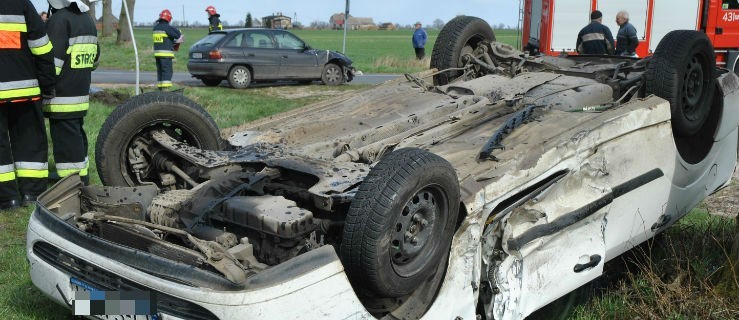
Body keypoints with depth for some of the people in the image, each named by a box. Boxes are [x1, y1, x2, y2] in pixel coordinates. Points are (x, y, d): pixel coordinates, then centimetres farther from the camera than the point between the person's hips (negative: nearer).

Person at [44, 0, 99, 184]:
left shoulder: (59, 20, -14)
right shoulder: (87, 19, 14)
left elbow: (53, 61, -19)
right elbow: (94, 59, 22)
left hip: (62, 98, -9)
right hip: (82, 94, 9)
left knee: (64, 140, -5)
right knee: (78, 137, 17)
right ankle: (82, 181, 26)